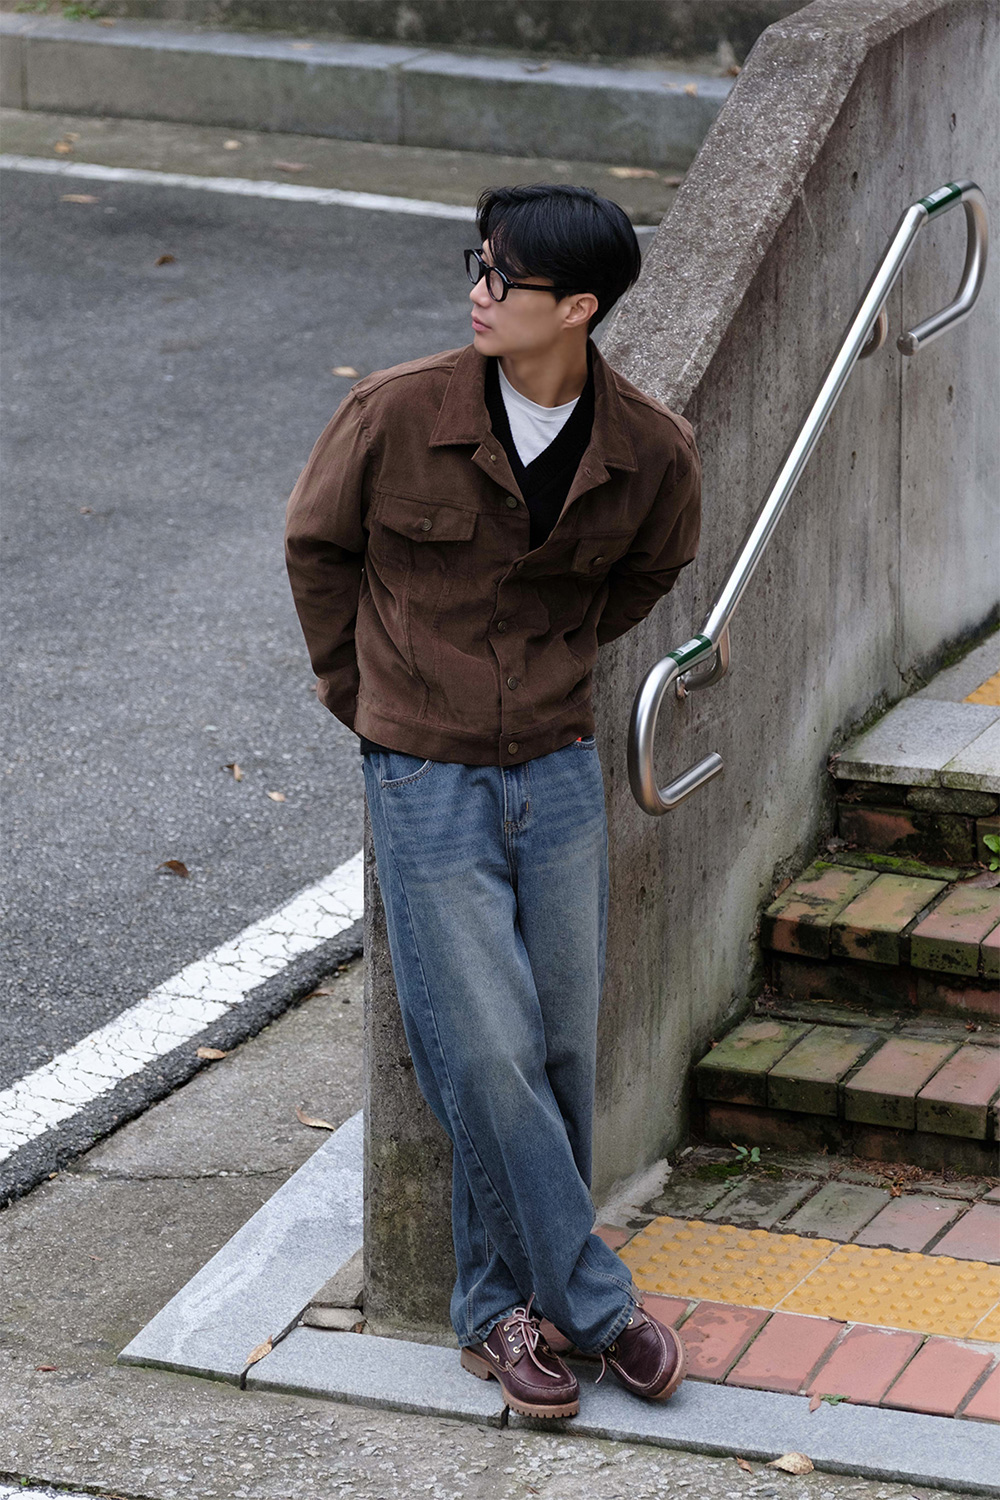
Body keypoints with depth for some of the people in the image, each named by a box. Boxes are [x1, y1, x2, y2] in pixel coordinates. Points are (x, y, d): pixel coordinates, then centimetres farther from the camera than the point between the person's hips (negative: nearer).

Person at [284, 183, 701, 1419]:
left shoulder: (652, 454, -8)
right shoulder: (396, 414, -14)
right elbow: (315, 545, 5)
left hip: (558, 771, 3)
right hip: (427, 783, -2)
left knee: (563, 1051, 6)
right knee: (487, 1057, -6)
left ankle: (501, 1304, 23)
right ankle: (594, 1302, 8)